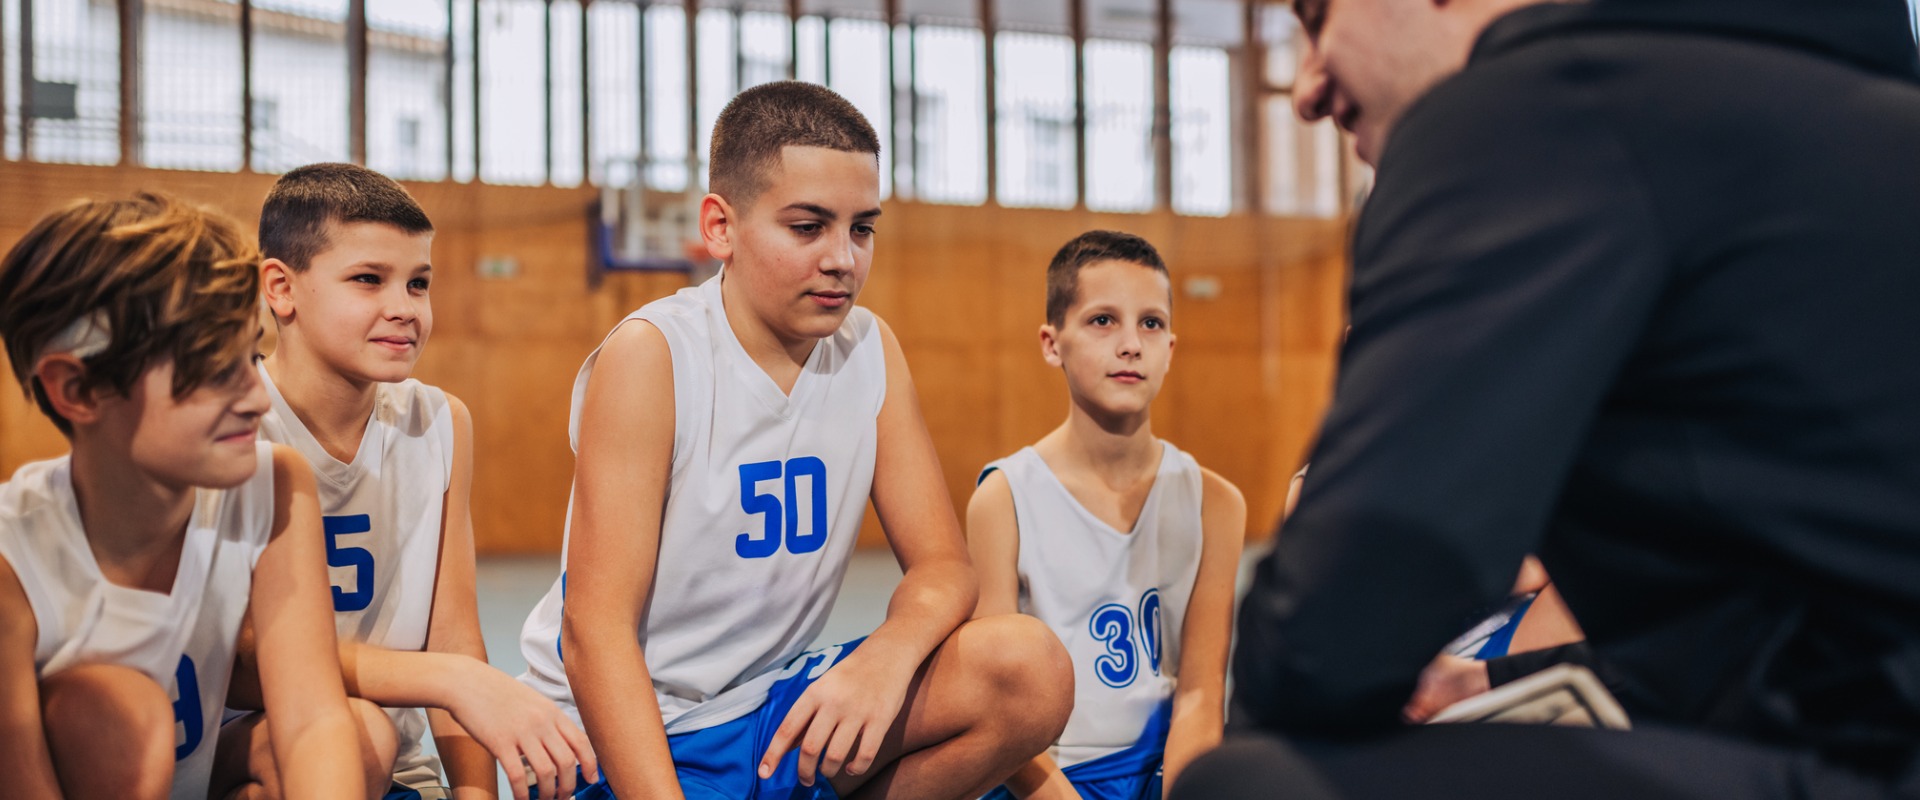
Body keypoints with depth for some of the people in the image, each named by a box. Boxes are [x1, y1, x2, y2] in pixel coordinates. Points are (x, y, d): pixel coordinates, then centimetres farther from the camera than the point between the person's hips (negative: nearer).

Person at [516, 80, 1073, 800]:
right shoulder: (648, 356, -15)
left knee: (1032, 670, -16)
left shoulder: (871, 350, 2)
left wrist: (889, 654, -22)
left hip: (776, 710, 6)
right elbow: (595, 630, -19)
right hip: (625, 737, -6)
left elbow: (942, 565, 1)